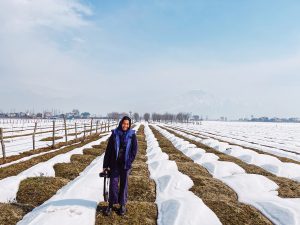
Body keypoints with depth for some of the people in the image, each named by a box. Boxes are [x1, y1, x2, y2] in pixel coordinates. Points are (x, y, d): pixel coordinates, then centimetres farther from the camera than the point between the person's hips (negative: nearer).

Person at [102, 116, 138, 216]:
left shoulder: (132, 135, -2)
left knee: (124, 184, 9)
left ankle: (123, 205, 22)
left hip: (125, 164, 0)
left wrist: (130, 161, -12)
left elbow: (134, 149, -2)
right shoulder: (114, 134, -1)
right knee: (113, 183, 2)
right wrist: (105, 165, -1)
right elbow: (108, 149, 0)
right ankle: (111, 205, 15)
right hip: (114, 163, 1)